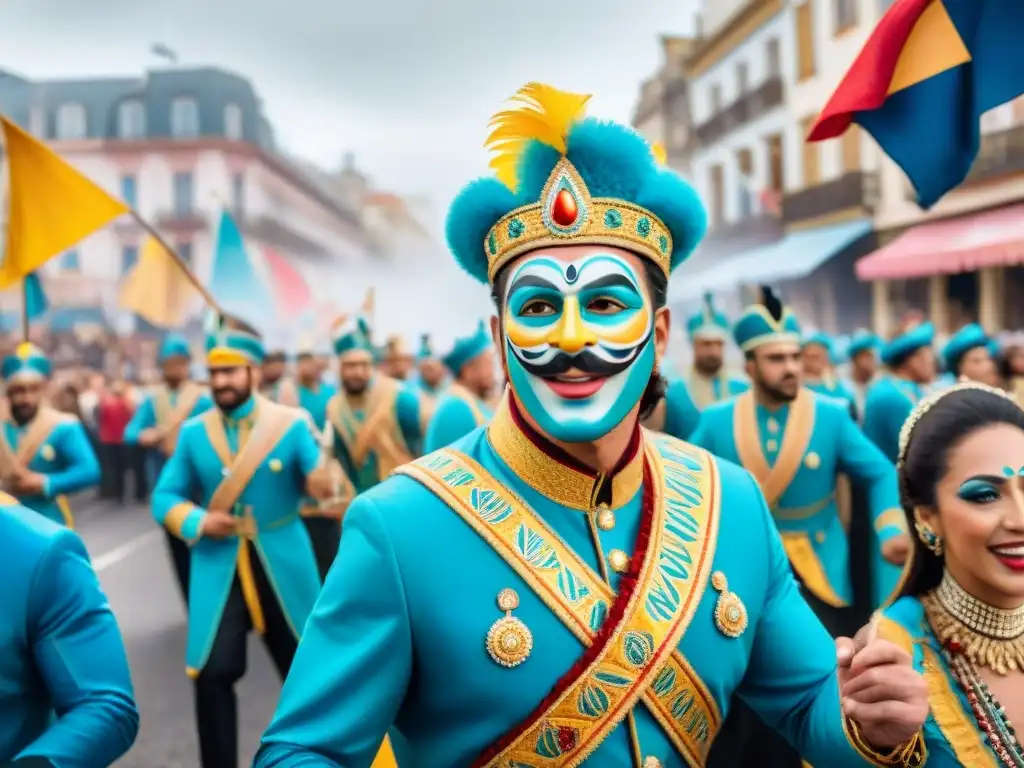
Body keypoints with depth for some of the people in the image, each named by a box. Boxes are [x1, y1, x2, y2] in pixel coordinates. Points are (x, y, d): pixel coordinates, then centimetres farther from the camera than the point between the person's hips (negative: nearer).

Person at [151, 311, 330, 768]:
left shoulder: (292, 423, -4)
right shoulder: (193, 432, 2)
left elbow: (320, 488, -9)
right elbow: (165, 497, 6)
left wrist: (323, 470, -31)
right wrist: (197, 521, -13)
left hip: (283, 565, -1)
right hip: (217, 567, 1)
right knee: (212, 674, -4)